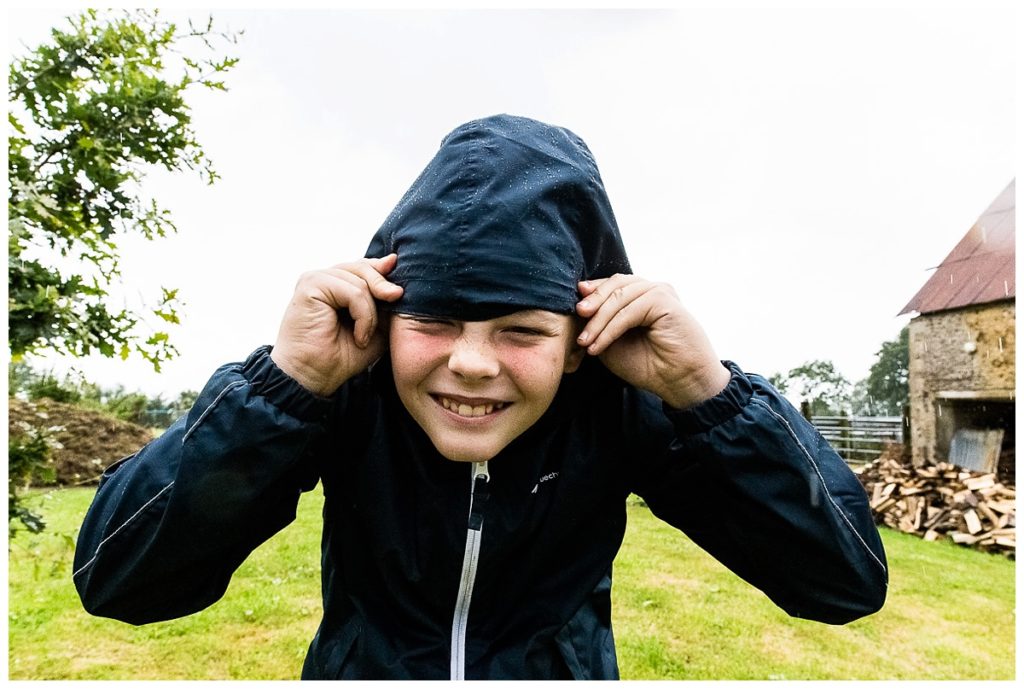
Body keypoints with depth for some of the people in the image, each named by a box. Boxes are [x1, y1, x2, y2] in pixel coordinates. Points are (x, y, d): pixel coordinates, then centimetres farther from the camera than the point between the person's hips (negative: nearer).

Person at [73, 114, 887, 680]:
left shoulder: (619, 400, -19)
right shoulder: (347, 390, -20)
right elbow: (115, 580, -22)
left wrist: (704, 387, -32)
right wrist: (287, 377, -33)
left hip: (559, 666, 0)